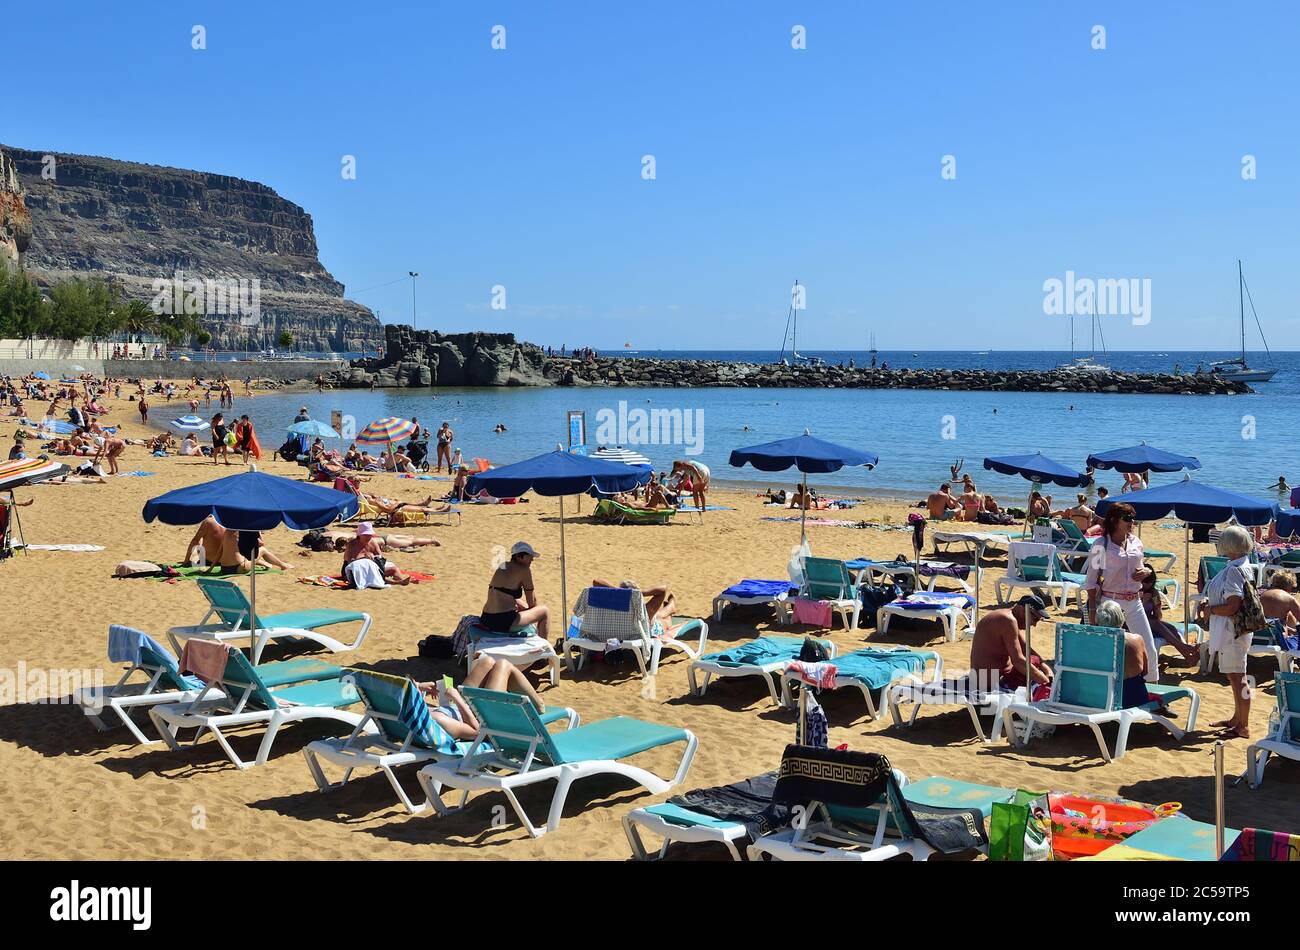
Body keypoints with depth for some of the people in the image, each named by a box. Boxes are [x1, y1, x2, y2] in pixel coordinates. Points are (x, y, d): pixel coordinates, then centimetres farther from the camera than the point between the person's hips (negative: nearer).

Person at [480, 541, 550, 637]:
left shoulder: (503, 567, 16)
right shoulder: (524, 570, -7)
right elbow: (532, 601, 1)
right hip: (503, 621, -9)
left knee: (523, 607, 36)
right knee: (545, 611, 9)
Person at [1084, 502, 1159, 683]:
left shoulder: (1136, 542, 7)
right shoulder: (1100, 545, -8)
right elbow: (1091, 580, -6)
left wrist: (1146, 571, -3)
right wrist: (1092, 610, -9)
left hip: (1134, 602, 5)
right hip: (1110, 602, -5)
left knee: (1150, 650, 4)